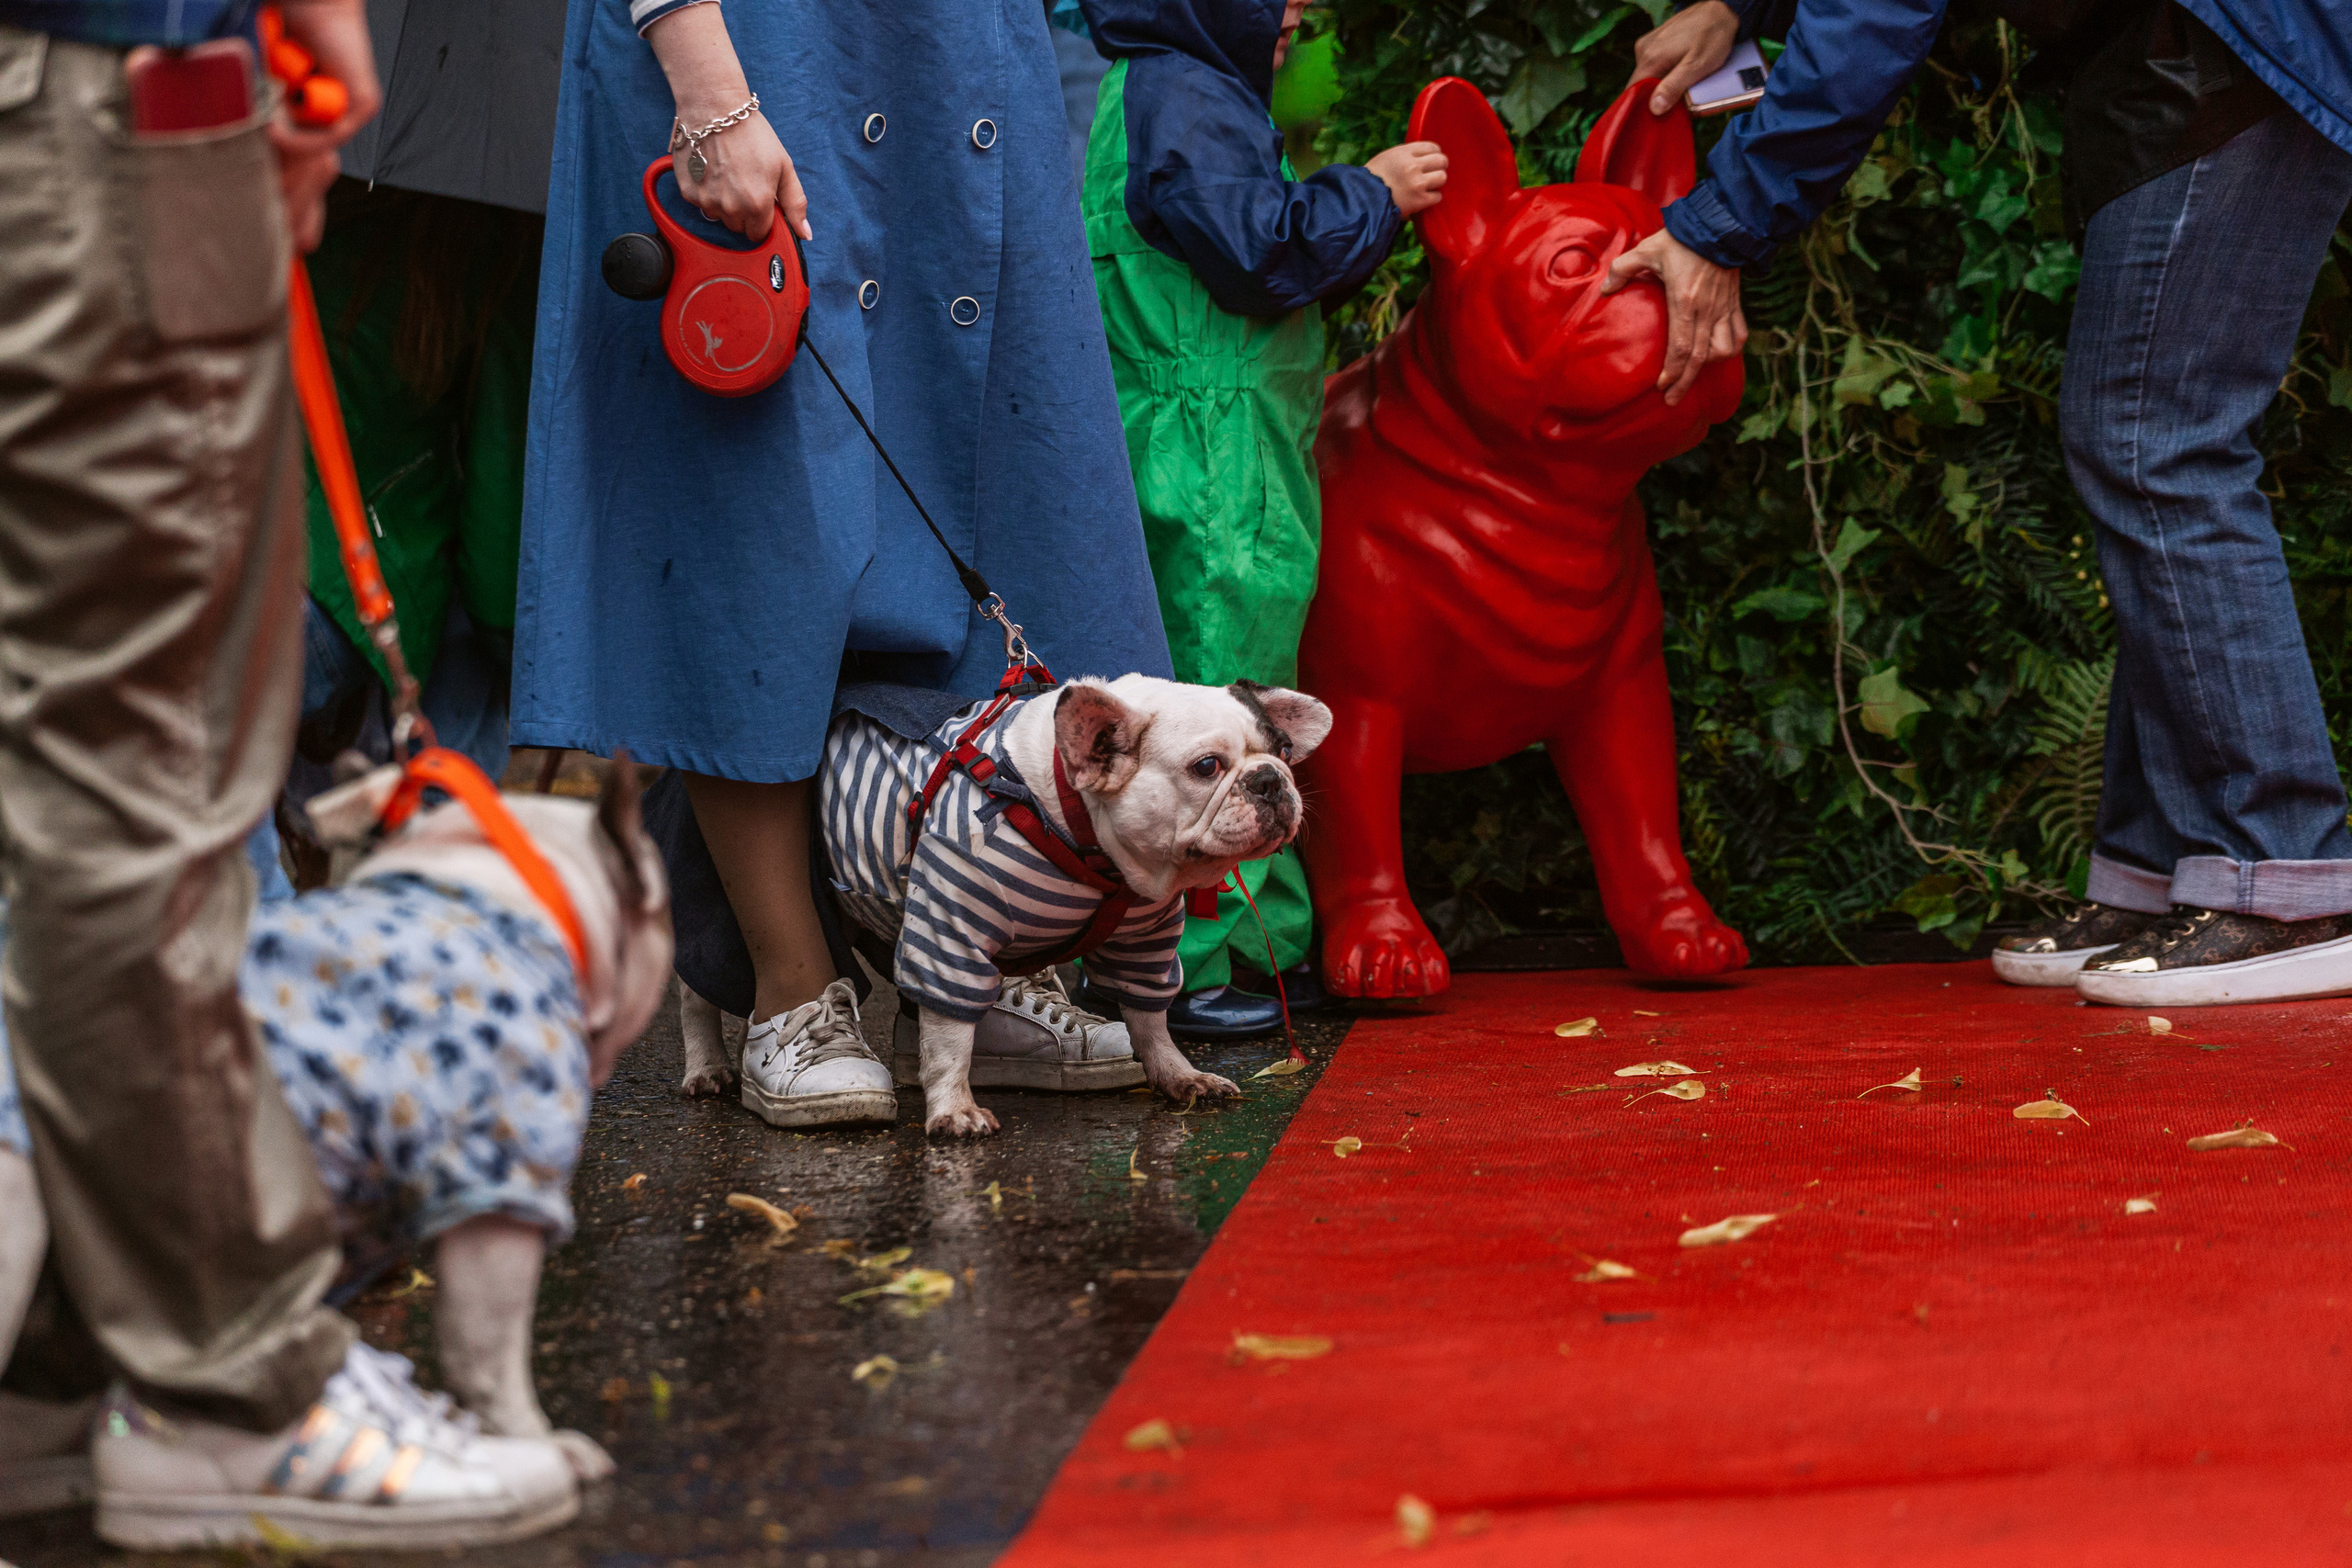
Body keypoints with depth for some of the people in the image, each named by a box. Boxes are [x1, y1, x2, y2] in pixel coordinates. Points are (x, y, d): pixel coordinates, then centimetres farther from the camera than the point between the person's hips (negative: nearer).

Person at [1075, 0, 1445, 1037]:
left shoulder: (1204, 94, 23)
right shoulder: (1175, 95, -11)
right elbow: (1258, 250, -20)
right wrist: (1371, 195, -7)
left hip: (1236, 471, 11)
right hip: (1205, 474, -11)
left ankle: (1260, 942, 23)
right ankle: (1169, 973, -7)